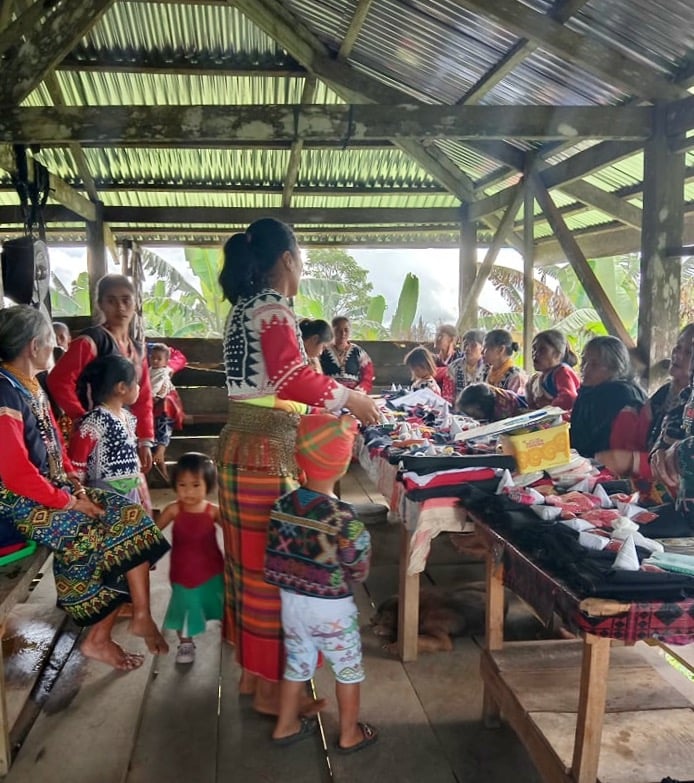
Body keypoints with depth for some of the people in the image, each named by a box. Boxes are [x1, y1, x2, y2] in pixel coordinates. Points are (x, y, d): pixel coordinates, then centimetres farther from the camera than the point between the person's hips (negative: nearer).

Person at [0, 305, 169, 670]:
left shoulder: (30, 385, 9)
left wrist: (73, 480, 3)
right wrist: (68, 501, -18)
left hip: (53, 489, 9)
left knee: (129, 517, -2)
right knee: (107, 536, -16)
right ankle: (98, 637, 3)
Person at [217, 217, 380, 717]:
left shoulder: (245, 308, 16)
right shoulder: (274, 308, -13)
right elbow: (293, 377, -26)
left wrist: (333, 398, 20)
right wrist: (349, 398, -12)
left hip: (241, 445, 10)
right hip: (268, 452, -10)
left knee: (249, 558, 17)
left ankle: (251, 670, 32)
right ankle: (271, 686, 15)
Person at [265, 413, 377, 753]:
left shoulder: (281, 506, -9)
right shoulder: (343, 517, -25)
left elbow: (273, 562, -3)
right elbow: (358, 572, -16)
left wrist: (295, 580, 12)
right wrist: (363, 540, 0)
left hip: (291, 601, 5)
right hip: (331, 608, -5)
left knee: (297, 663, 23)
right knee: (348, 669, 16)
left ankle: (286, 725, 39)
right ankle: (350, 734, 31)